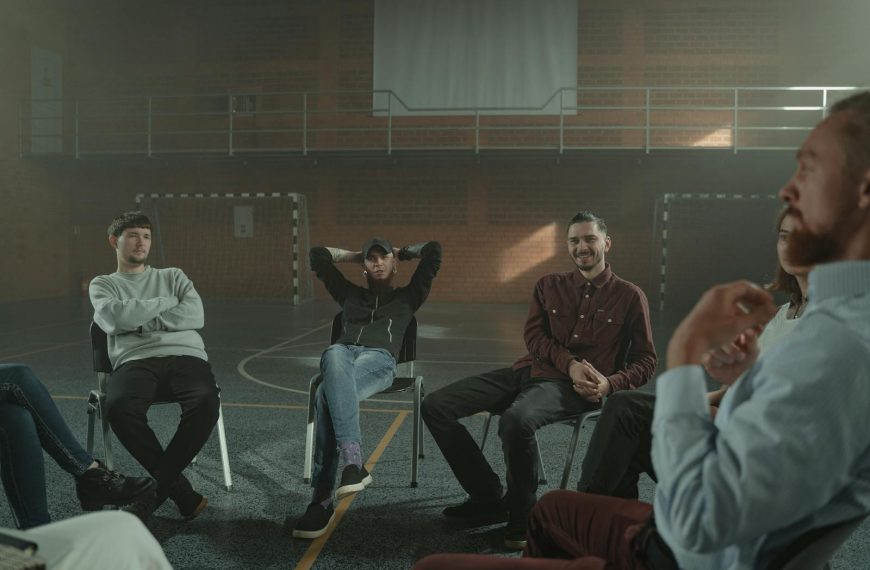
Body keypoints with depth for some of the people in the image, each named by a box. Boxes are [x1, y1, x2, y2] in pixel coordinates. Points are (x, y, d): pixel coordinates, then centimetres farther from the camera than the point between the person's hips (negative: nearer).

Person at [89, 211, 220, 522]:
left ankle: (156, 488, -18)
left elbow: (195, 315, 5)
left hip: (186, 356, 1)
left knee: (206, 402, -35)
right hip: (135, 361, 0)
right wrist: (166, 303, 6)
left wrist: (139, 320, 0)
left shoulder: (173, 276, 25)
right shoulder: (103, 284, 22)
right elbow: (116, 318, -2)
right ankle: (181, 491, -22)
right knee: (119, 407, -37)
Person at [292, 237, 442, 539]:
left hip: (379, 359, -2)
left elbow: (434, 250, 24)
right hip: (342, 352, 3)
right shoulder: (350, 293, 36)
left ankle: (322, 499, -43)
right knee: (335, 362, -40)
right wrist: (355, 255, 43)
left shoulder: (407, 296, 30)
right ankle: (353, 461, -53)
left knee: (327, 395, -37)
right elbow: (317, 255, 38)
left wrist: (403, 252, 38)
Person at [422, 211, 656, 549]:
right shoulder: (549, 285, 17)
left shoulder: (629, 296, 8)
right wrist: (570, 363, -13)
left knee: (516, 420, -40)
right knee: (435, 406, -11)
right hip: (528, 371, 5)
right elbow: (533, 335, 6)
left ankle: (522, 513, -13)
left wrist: (609, 383, -12)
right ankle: (490, 499, 1)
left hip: (573, 388, -5)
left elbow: (645, 360, 9)